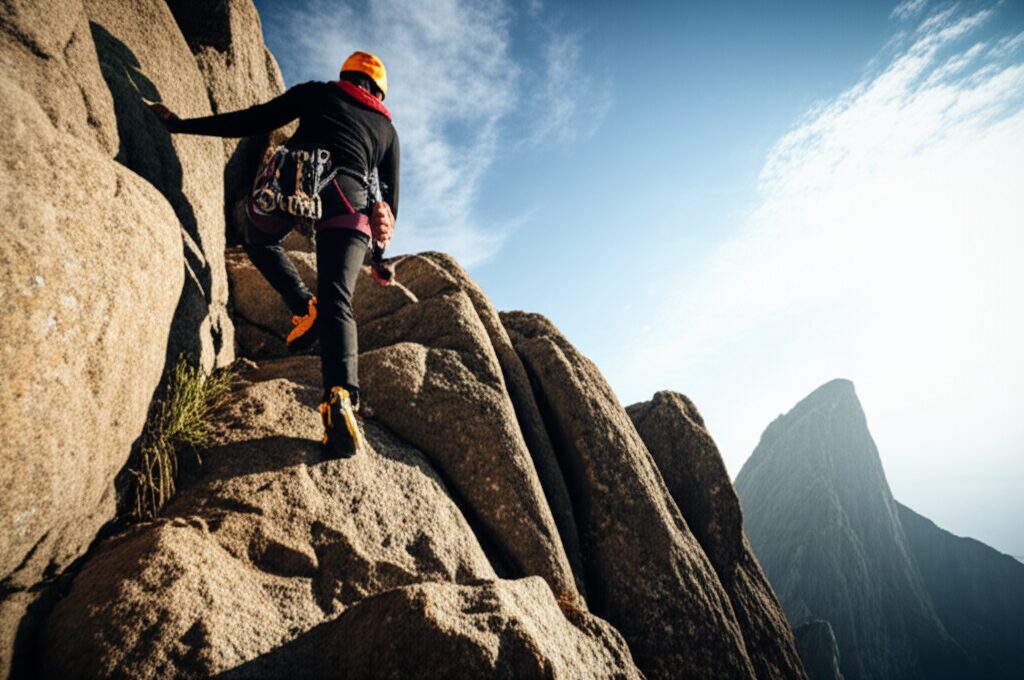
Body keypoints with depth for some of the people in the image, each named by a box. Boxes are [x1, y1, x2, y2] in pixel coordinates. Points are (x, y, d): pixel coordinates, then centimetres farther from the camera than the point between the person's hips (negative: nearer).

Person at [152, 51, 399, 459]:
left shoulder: (317, 93, 24)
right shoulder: (387, 129, 30)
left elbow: (254, 122, 15)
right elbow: (391, 195, 25)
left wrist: (181, 125, 21)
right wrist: (380, 242, 33)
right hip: (350, 196, 1)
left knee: (259, 240, 28)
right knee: (336, 303, -6)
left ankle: (304, 307, 3)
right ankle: (341, 396, -29)